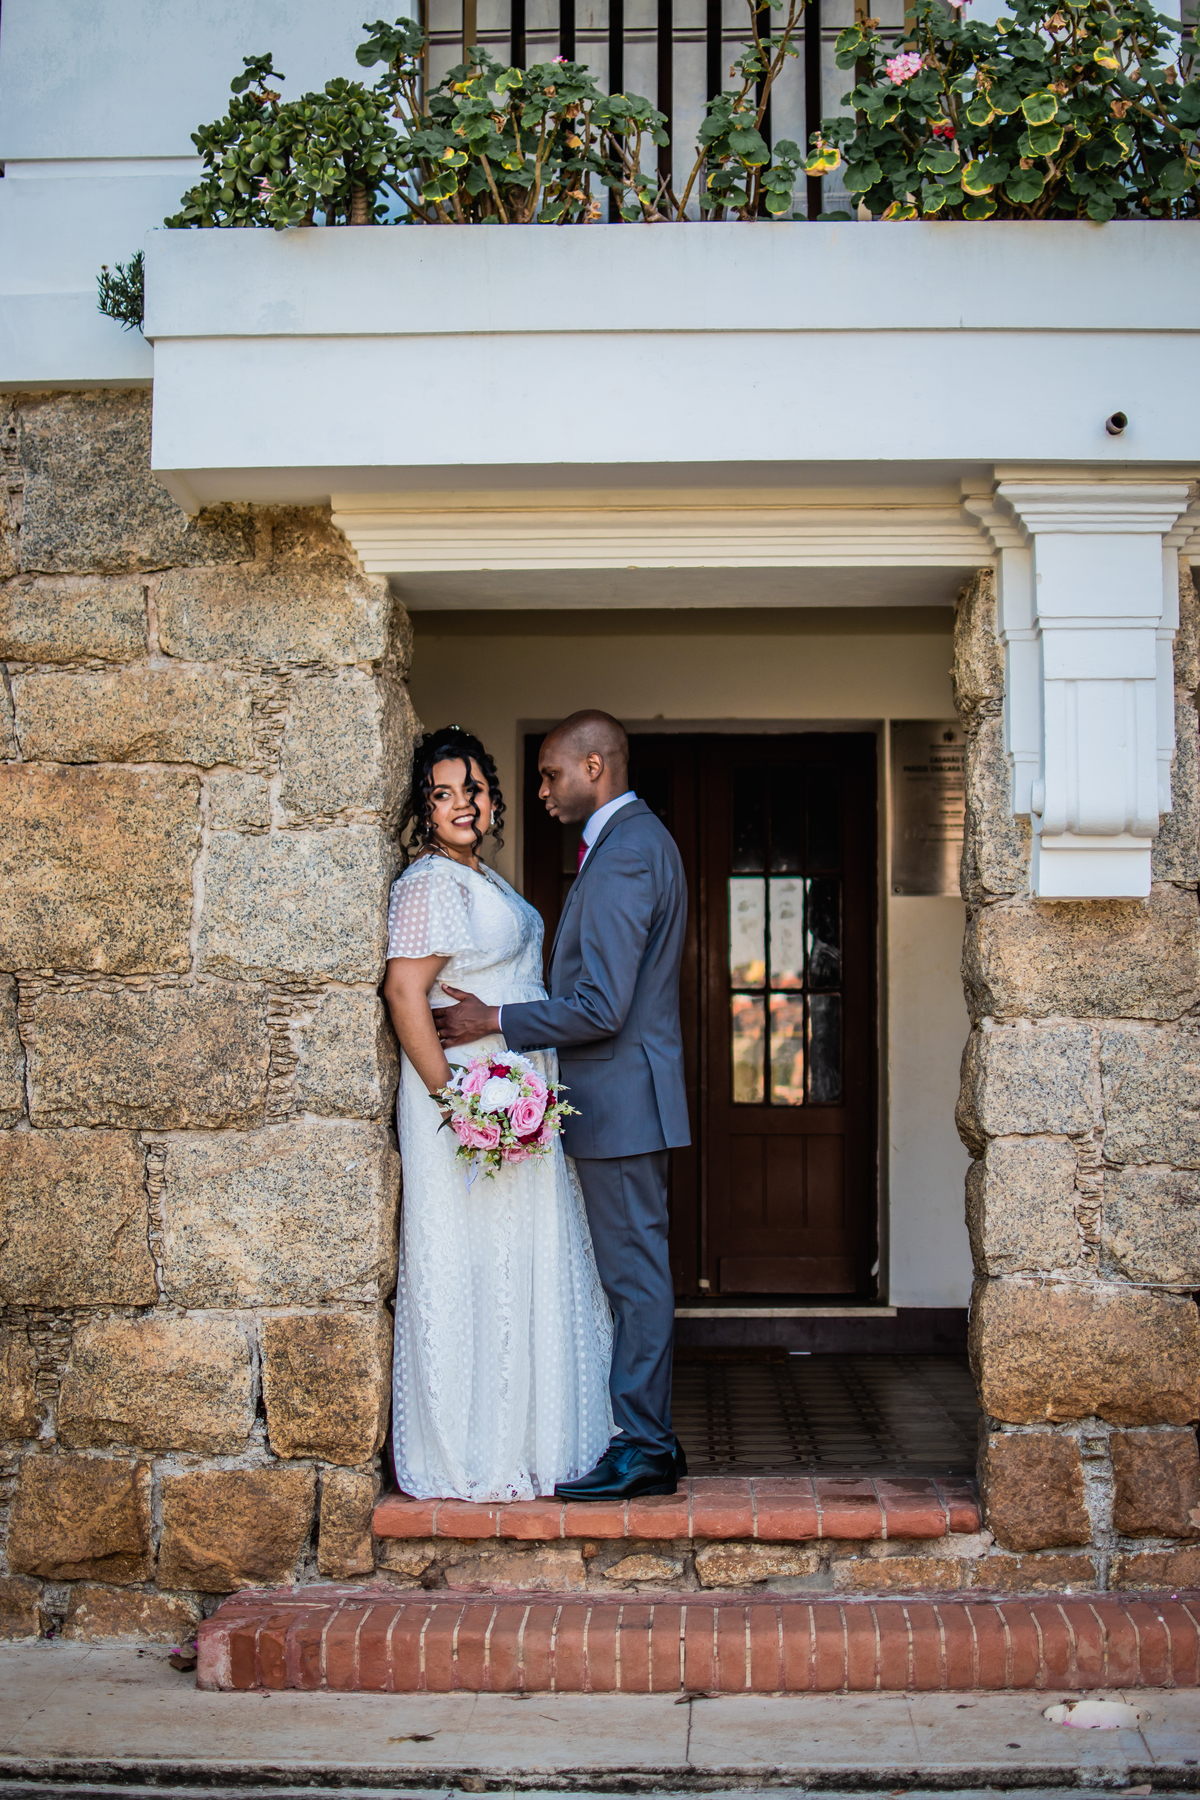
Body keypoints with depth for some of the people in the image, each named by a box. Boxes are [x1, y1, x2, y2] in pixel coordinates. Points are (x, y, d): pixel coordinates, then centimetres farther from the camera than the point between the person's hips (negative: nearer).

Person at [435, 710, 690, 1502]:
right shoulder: (643, 837, 16)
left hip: (620, 1097, -11)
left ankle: (642, 1452, 6)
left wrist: (493, 1020, -14)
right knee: (638, 1272, 14)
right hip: (628, 1094, 11)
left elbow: (602, 1007, -23)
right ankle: (649, 1437, 22)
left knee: (635, 1274, -3)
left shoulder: (621, 856, -18)